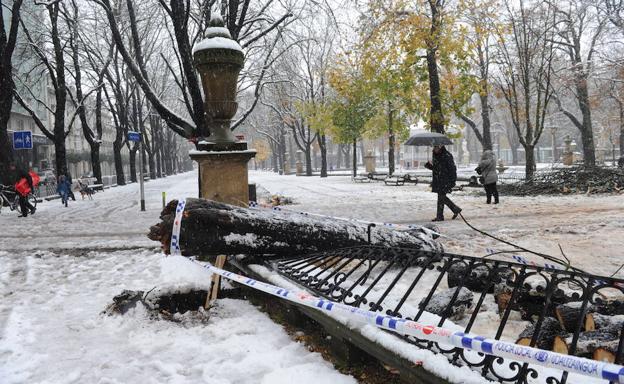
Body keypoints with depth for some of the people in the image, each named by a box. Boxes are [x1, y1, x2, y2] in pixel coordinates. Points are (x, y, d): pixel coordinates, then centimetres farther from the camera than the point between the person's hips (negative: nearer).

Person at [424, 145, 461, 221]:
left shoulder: (447, 156, -14)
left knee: (441, 197, -5)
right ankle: (456, 209, 25)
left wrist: (452, 181, -17)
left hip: (445, 180, -9)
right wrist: (430, 166, -1)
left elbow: (452, 169, -14)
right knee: (443, 197, 12)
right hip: (438, 180, 9)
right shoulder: (436, 155, 11)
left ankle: (440, 216, 3)